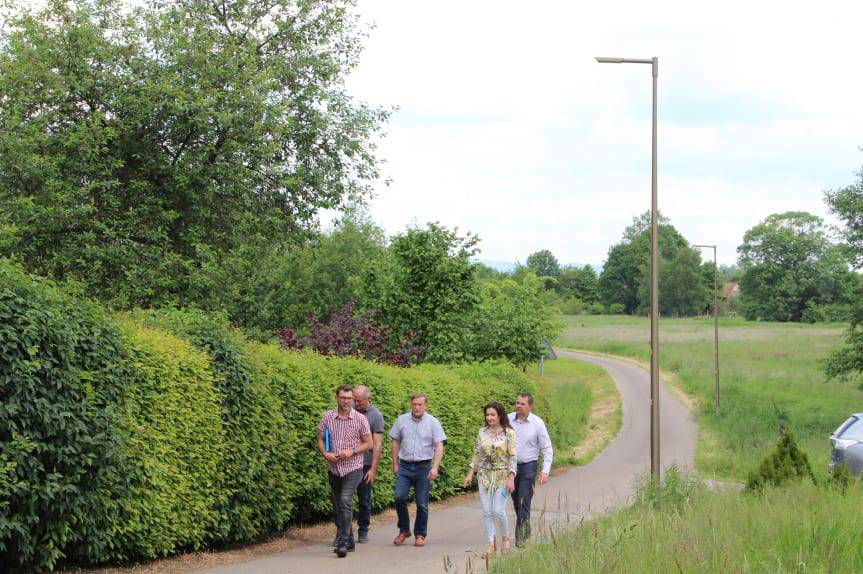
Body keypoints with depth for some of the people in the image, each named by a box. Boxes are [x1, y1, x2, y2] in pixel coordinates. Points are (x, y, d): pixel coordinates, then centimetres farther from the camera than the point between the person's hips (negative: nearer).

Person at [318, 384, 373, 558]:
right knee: (338, 506, 12)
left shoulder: (360, 419, -4)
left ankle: (343, 542, -20)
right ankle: (348, 540, 26)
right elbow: (320, 439, 10)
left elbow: (369, 443, 1)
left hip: (353, 467, -4)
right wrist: (325, 453, -9)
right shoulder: (327, 417, 3)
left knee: (346, 502, -19)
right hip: (333, 468, 4)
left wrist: (352, 451, -14)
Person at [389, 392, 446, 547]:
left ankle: (420, 535, 14)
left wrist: (435, 467, -14)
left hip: (423, 467, -1)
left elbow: (439, 447, -3)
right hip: (404, 466, 1)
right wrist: (395, 464, 10)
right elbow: (396, 442, 13)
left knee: (422, 504, 2)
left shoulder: (433, 423, 0)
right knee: (399, 497, -11)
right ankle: (404, 530, 6)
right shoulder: (402, 420, 6)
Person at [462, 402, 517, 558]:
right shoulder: (482, 432, 7)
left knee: (498, 510, -8)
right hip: (484, 476, 4)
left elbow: (513, 457, -8)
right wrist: (470, 474, 7)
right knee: (487, 512, 1)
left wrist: (511, 478, -15)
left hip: (502, 476, -4)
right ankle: (491, 544, 9)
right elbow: (477, 454, 12)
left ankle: (505, 537, 17)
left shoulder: (509, 433, -6)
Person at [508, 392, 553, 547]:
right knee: (516, 501, 11)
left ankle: (520, 537, -9)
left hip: (528, 466, -3)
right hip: (510, 465, 3)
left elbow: (547, 449, -2)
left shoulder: (537, 423, -6)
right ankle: (526, 529, 31)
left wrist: (545, 471, -11)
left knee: (524, 501, -11)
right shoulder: (508, 420, -1)